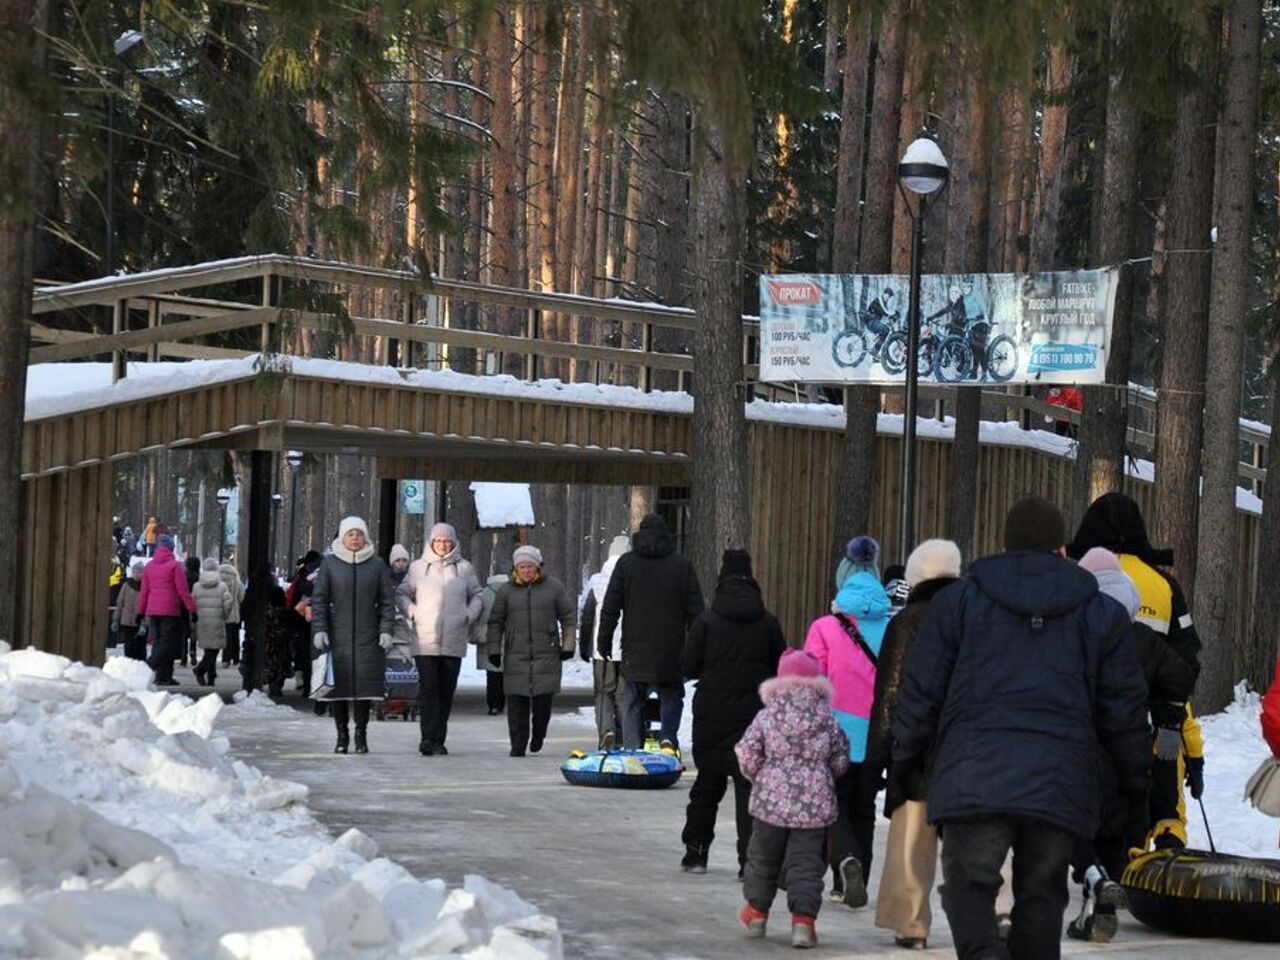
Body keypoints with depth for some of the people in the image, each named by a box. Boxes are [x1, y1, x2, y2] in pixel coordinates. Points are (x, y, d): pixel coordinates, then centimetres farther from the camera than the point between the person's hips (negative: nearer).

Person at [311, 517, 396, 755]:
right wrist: (319, 630, -5)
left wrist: (386, 630, -1)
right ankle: (342, 734, 8)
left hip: (367, 637, 0)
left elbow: (387, 601, 9)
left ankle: (361, 733, 5)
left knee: (365, 684, -3)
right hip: (338, 636, 0)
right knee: (338, 684, 0)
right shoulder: (330, 564, 4)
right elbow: (319, 599, 4)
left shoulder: (376, 564, 7)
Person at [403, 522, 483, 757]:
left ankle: (438, 740, 8)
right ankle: (428, 737, -16)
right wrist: (413, 612, -2)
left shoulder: (464, 569, 10)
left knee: (446, 691, 3)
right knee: (428, 689, -11)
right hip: (425, 640, -2)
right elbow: (403, 594, 15)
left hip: (453, 640, 2)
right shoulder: (418, 567, 8)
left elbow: (477, 595, 18)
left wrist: (470, 615, 2)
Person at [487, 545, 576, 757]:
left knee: (543, 699, -3)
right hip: (516, 655, 1)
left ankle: (538, 736, 23)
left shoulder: (553, 587, 5)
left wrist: (567, 645, 5)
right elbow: (495, 622, 13)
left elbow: (568, 618, 10)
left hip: (546, 653, -1)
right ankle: (518, 745, 3)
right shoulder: (507, 590, 8)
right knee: (517, 702, -2)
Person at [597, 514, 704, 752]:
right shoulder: (682, 565, 2)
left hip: (635, 651, 0)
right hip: (671, 652, 0)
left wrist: (604, 641, 9)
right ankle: (669, 737, -9)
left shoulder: (626, 563, 2)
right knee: (671, 697, 12)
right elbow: (695, 609, 2)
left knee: (634, 702, 8)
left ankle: (632, 749, 1)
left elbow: (610, 608, 2)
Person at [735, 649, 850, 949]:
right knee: (806, 862, 3)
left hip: (771, 800, 0)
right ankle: (803, 917, -8)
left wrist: (756, 777, 13)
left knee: (763, 857, 17)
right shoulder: (828, 720, -3)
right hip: (815, 805, 0)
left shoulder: (767, 716, -6)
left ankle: (757, 911, 30)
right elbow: (840, 761, 3)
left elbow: (747, 756, -7)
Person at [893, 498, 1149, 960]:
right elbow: (1124, 706, 14)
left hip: (975, 778, -2)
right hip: (1061, 783, 2)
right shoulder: (1101, 612, 12)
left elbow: (920, 691, 8)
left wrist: (906, 760, 20)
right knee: (1041, 895, 10)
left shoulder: (957, 600, 8)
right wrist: (1134, 778, 25)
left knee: (969, 882, 1)